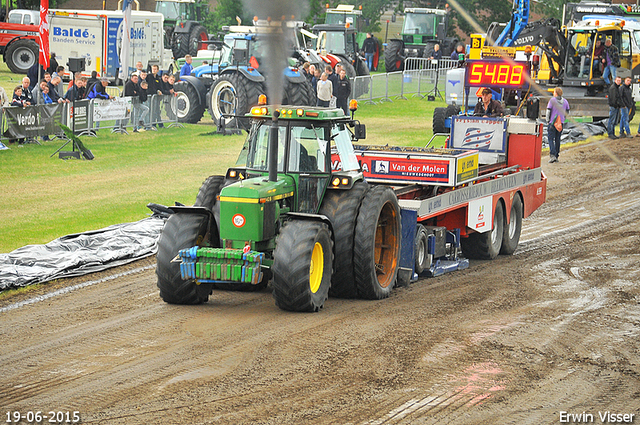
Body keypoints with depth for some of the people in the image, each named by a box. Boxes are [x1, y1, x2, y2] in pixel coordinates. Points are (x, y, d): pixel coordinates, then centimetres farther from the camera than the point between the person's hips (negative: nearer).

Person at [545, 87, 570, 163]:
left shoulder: (552, 100, -9)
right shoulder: (565, 101, 6)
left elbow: (548, 111, -8)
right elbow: (567, 112, 11)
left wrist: (548, 120, 4)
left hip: (553, 122, -5)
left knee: (550, 139, -3)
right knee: (557, 139, 13)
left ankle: (552, 155, -18)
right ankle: (556, 156, 16)